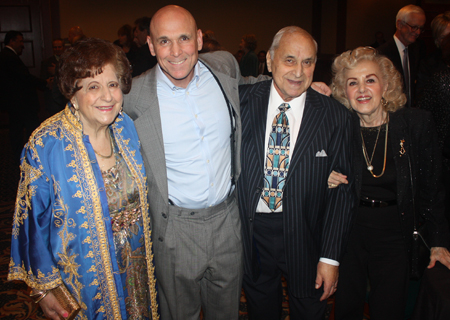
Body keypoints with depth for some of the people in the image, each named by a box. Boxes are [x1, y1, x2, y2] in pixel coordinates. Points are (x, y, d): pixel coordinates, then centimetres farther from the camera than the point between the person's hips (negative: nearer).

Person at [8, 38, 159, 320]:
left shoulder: (127, 127, -8)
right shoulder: (45, 146, -22)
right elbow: (32, 222, -13)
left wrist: (146, 245, 11)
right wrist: (44, 288, -6)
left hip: (138, 264, 4)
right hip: (85, 279, -4)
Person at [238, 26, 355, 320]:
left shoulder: (335, 117, -10)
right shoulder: (243, 102, -7)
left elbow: (342, 190, -7)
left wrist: (331, 257, -8)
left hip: (306, 235, 0)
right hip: (252, 230, 1)